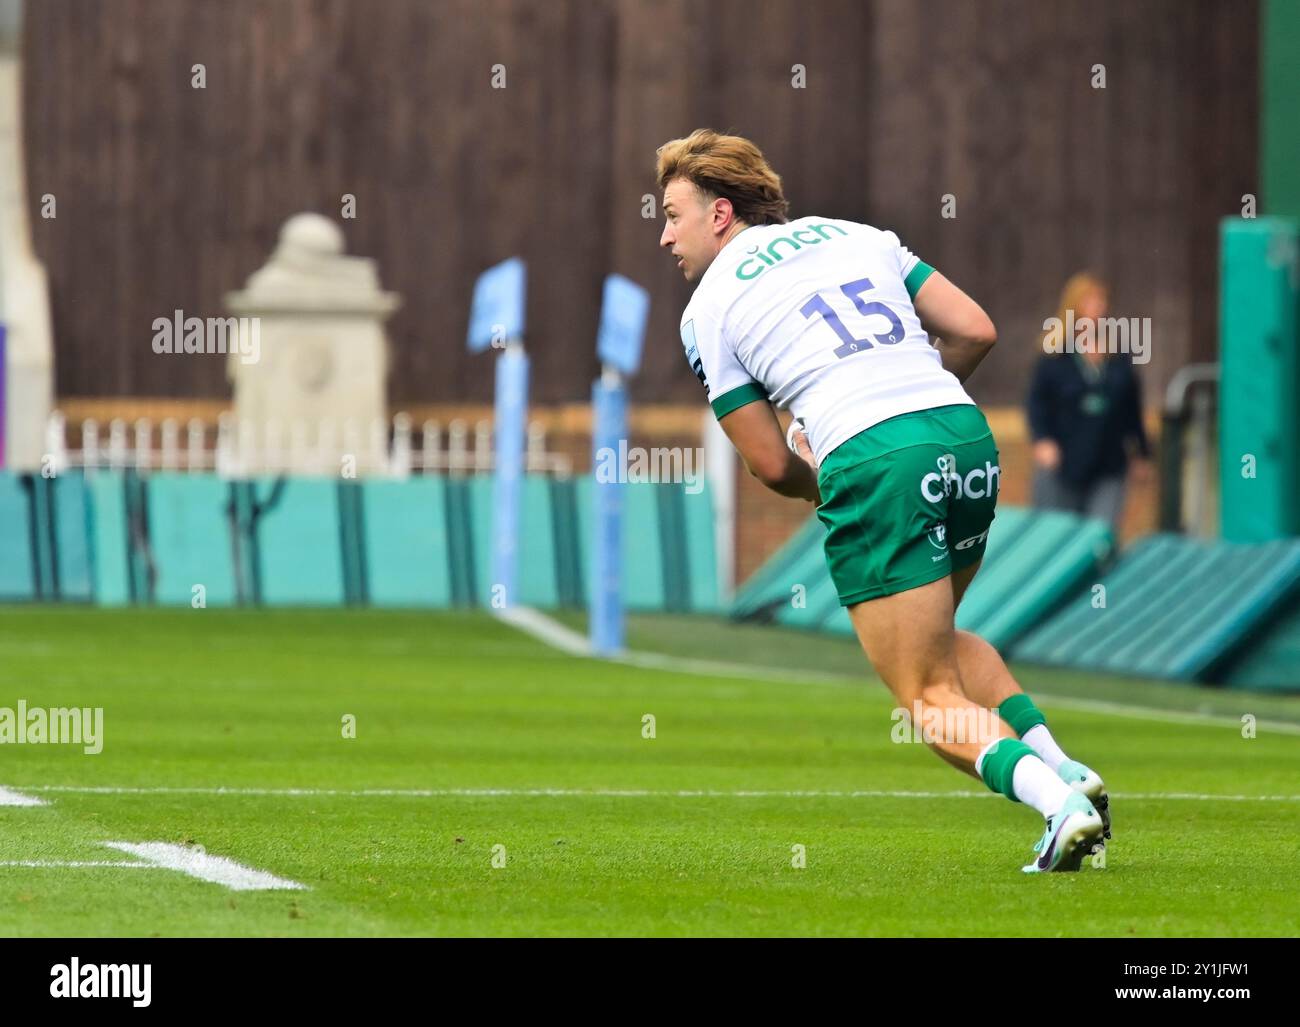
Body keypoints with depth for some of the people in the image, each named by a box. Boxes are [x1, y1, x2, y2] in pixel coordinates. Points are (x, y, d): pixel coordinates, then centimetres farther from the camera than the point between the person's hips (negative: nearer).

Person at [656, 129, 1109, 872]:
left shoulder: (708, 308, 9)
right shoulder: (854, 234, 22)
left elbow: (771, 466, 7)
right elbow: (976, 331, 15)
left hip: (873, 462, -6)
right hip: (966, 432, 6)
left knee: (929, 698, 4)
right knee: (939, 637, 30)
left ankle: (1059, 805, -19)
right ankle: (1063, 766, 13)